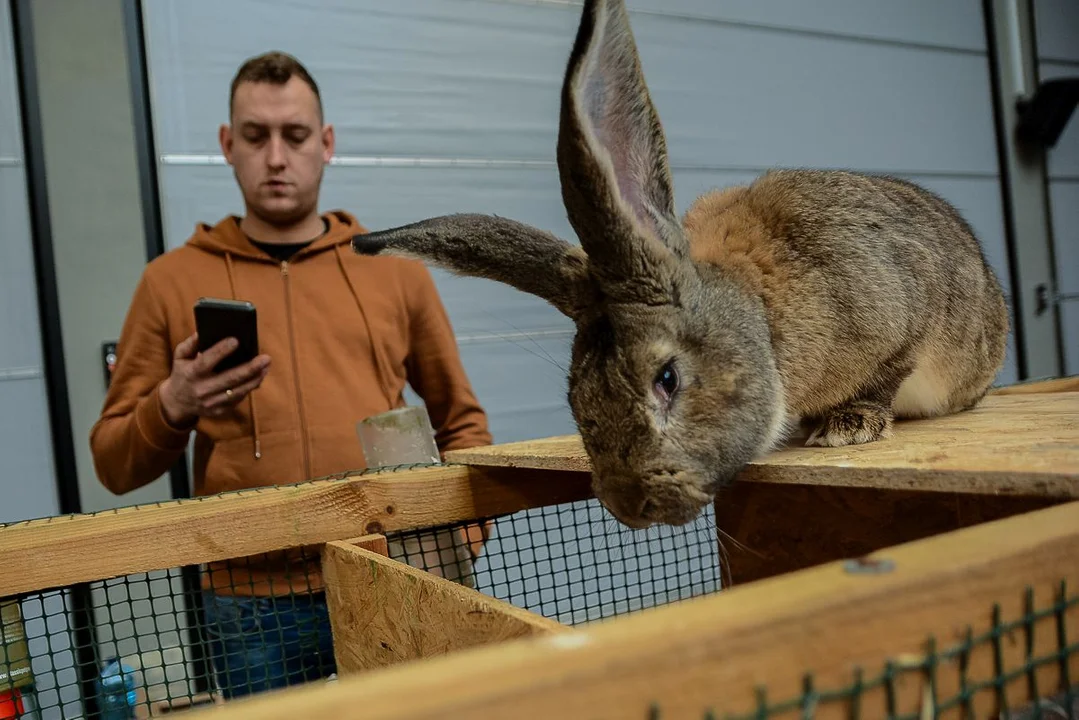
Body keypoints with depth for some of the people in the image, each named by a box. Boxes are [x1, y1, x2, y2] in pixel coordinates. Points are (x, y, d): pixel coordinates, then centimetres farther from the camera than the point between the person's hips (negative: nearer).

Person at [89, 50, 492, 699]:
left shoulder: (396, 269, 5)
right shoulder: (173, 280, 2)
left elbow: (461, 420, 12)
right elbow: (114, 465, 5)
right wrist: (172, 408, -15)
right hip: (253, 604, -1)